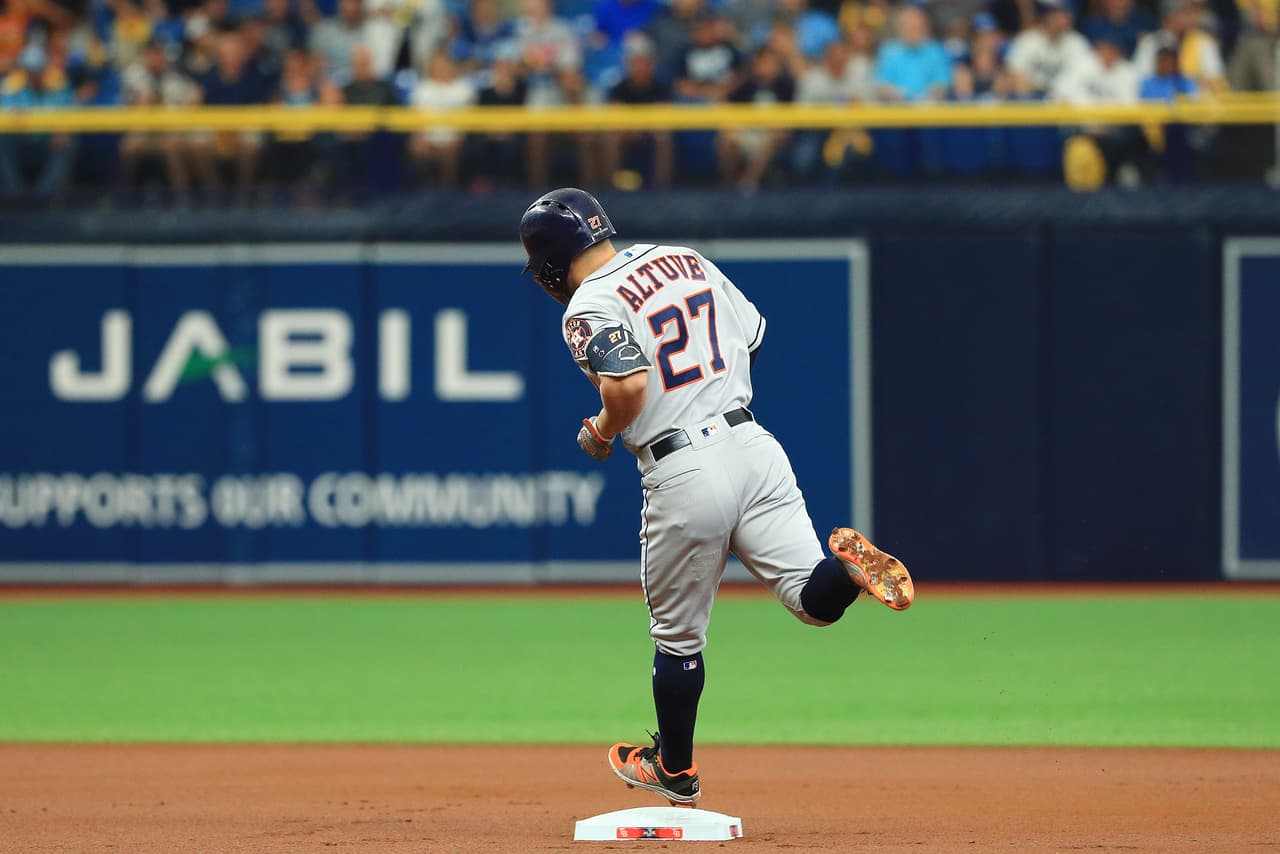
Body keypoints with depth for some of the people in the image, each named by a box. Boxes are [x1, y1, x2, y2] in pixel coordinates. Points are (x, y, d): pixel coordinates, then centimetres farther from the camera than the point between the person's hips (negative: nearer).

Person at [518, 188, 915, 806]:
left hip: (684, 475, -5)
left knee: (677, 635, 13)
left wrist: (600, 433, -3)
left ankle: (675, 770, 29)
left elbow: (628, 387, -23)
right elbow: (753, 334, 21)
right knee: (816, 602, 2)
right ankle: (847, 564, -30)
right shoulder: (688, 261, 13)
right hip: (753, 446, 5)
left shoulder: (589, 307, -8)